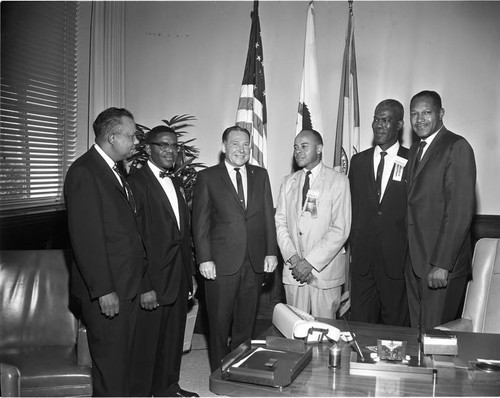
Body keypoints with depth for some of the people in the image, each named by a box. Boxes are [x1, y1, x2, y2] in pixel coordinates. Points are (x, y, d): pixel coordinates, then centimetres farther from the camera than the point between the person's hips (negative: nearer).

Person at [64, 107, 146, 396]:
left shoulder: (114, 170, 13)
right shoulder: (84, 172, -16)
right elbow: (86, 238, -20)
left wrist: (139, 271, 12)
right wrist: (103, 291, -20)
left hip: (128, 284, 9)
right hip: (106, 289, -9)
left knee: (124, 356, 18)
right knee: (110, 360, 3)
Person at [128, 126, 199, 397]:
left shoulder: (175, 184, 14)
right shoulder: (136, 183, -13)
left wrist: (190, 273, 15)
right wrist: (144, 286, -20)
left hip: (178, 280, 8)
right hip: (152, 281, -8)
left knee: (174, 337, 19)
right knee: (145, 341, 6)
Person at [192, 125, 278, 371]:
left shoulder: (260, 175, 11)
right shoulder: (207, 177, 1)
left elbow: (268, 217, 10)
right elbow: (200, 222, -2)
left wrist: (271, 251, 2)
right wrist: (204, 259, -9)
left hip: (255, 263, 3)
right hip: (221, 264, -3)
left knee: (246, 323, 12)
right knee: (219, 324, 7)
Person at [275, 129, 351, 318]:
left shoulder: (338, 181, -3)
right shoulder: (288, 182, 11)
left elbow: (340, 230, -10)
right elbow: (280, 223, 6)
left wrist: (311, 262, -14)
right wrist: (294, 259, -8)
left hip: (326, 269, -3)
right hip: (293, 271, 3)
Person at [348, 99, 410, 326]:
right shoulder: (358, 161, 9)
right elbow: (351, 207, 10)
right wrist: (352, 248, 5)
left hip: (397, 260, -3)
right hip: (362, 259, 3)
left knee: (395, 325, 9)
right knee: (360, 323, 8)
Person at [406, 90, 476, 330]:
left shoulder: (457, 147, -10)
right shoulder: (415, 150, 16)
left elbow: (460, 210, -17)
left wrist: (442, 264, -20)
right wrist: (410, 257, 7)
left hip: (442, 265, -7)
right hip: (414, 261, 7)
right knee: (416, 332, 13)